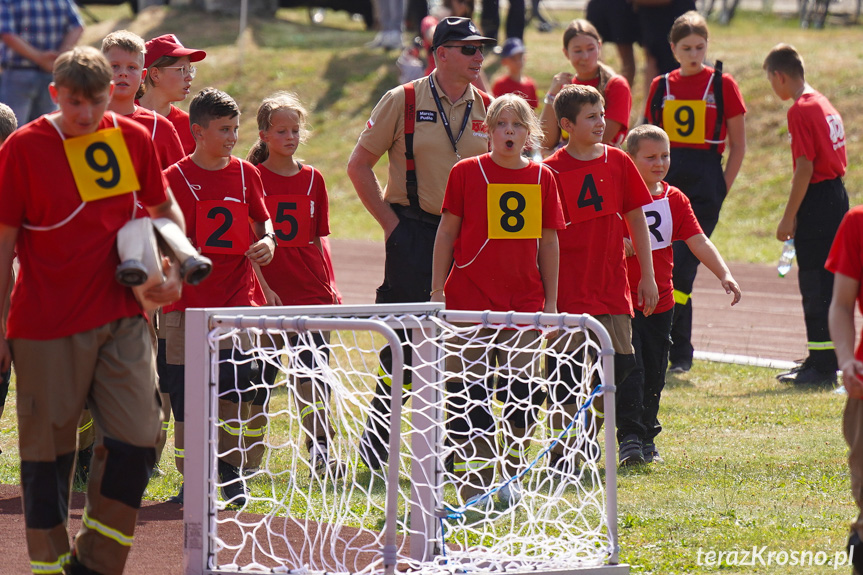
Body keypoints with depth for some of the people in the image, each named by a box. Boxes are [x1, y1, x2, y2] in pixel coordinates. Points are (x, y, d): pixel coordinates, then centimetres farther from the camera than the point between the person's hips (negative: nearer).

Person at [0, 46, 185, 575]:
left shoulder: (134, 139, 4)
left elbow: (165, 208, 20)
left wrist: (176, 268, 4)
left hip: (122, 317, 3)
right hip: (46, 326, -3)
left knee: (138, 441, -3)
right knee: (49, 450, 3)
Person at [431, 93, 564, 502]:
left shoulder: (542, 178, 6)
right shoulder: (466, 173, -1)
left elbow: (548, 242, 11)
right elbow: (446, 233, 2)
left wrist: (551, 300, 9)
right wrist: (437, 292, 0)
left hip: (524, 302, 2)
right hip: (469, 298, -2)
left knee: (520, 392, 4)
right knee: (469, 395, -1)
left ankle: (513, 479, 17)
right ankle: (474, 483, 5)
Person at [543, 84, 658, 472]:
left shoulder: (618, 162, 6)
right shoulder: (552, 171, -6)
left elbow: (636, 219, 12)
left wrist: (647, 276, 10)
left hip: (613, 289, 4)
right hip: (570, 291, -4)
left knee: (619, 366, 5)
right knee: (566, 377, -4)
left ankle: (590, 438, 24)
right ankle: (562, 453, 5)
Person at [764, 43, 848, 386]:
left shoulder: (800, 110, -13)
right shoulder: (825, 105, 14)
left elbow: (805, 167, -18)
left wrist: (789, 216, -14)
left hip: (816, 200, -9)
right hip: (837, 196, 9)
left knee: (815, 284, -5)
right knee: (827, 282, 15)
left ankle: (822, 365, -4)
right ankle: (824, 360, 21)